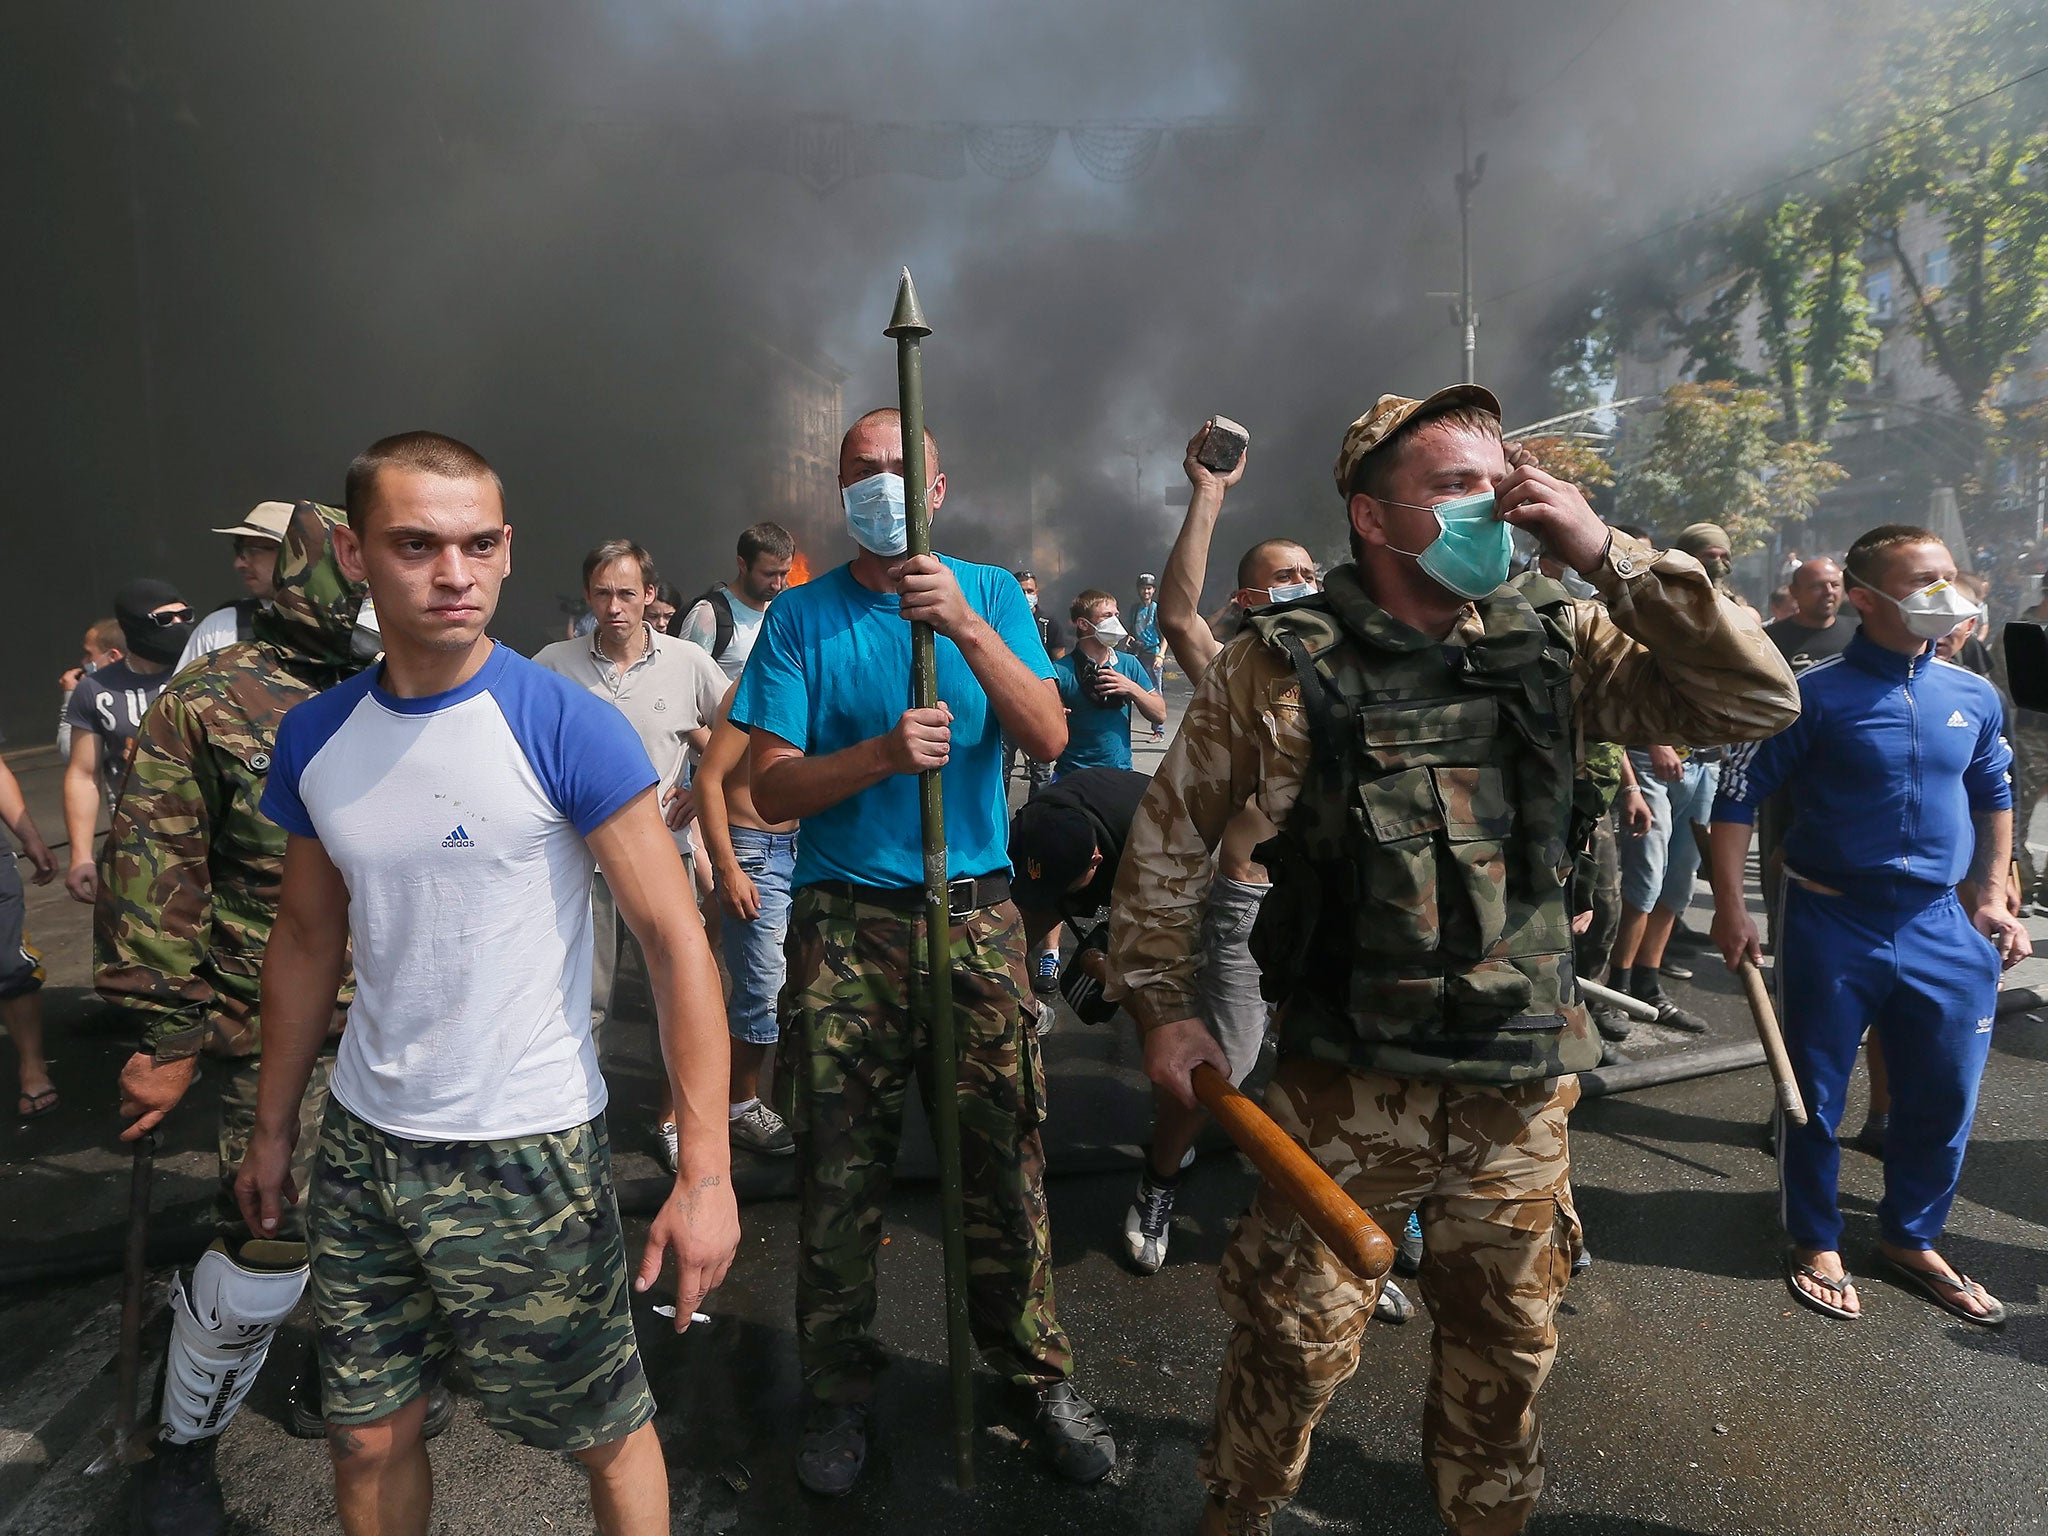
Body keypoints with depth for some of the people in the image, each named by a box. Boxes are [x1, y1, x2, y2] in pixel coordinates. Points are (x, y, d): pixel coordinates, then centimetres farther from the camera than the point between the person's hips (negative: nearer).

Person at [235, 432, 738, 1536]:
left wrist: (705, 1168, -21)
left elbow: (677, 941, -17)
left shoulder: (565, 728, -16)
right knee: (366, 1436, 20)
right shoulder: (314, 738, 0)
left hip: (525, 1152, -4)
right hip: (360, 1145, 5)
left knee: (607, 1435, 10)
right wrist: (274, 1129, 15)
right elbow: (307, 938, 13)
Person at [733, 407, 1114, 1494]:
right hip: (845, 925, 0)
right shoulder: (800, 619, 2)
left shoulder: (991, 596, 5)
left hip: (975, 917, 1)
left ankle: (1038, 1375, 29)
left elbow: (1048, 738, -9)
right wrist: (884, 754, -20)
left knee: (1003, 1160, 6)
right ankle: (837, 1394, 29)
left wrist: (966, 627, -21)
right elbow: (772, 791, -4)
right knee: (839, 1172, 8)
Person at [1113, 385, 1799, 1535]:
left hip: (1524, 1089, 3)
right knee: (1295, 1347, 10)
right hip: (1344, 1089, -3)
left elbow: (1758, 702, -7)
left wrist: (1608, 554, -14)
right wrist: (1164, 1004, -2)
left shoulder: (1557, 644, 0)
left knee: (1506, 1348, 21)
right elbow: (1171, 836, -1)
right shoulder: (1281, 664, -8)